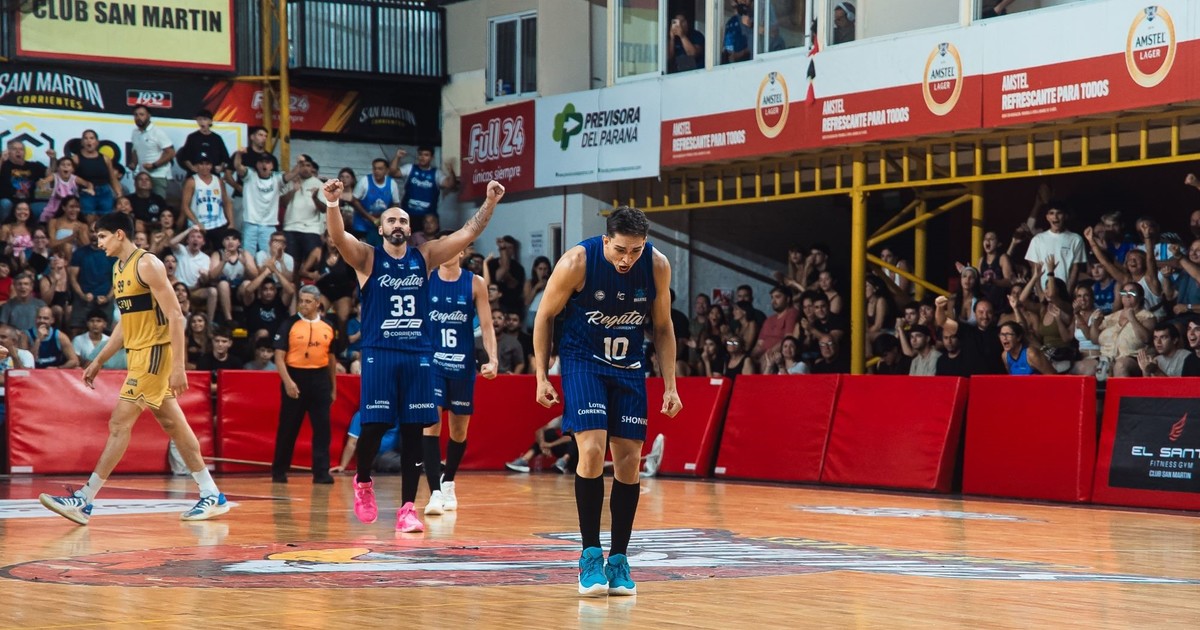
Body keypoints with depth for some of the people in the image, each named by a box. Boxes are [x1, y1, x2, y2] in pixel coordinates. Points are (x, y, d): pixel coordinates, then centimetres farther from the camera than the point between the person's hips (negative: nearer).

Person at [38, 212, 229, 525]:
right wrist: (98, 362, 20)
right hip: (138, 353, 10)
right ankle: (212, 496, 16)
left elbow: (175, 316, -18)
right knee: (173, 426, 11)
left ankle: (83, 501, -10)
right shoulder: (119, 269, 14)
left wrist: (178, 366, -22)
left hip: (154, 353, -10)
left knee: (119, 424, -10)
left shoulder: (147, 264, -14)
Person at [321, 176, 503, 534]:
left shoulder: (425, 257, 10)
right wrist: (332, 205, -36)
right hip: (379, 353, -3)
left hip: (417, 355, 3)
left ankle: (407, 508, 4)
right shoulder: (367, 258, 1)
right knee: (374, 426, -5)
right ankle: (363, 482, 24)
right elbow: (338, 237, -18)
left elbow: (469, 233, 5)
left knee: (413, 431, 0)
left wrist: (489, 204, -9)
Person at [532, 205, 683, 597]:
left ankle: (619, 559, 10)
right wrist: (542, 376, -8)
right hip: (583, 361, -3)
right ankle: (590, 556, -9)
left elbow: (662, 328, 3)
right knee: (592, 450, -19)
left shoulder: (657, 266, -12)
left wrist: (670, 385, 0)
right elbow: (545, 316, -6)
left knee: (629, 461, -1)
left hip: (628, 366, 3)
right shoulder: (577, 263, -21)